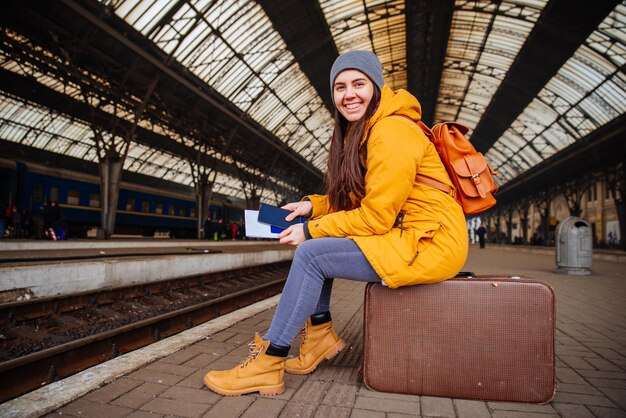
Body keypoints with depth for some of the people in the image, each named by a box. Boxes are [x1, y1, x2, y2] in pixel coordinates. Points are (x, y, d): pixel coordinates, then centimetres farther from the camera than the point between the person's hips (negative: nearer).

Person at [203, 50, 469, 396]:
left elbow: (376, 217, -19)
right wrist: (312, 206, 1)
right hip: (401, 235, 9)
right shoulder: (360, 132, 14)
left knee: (311, 254, -17)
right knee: (315, 240, 7)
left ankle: (268, 363, -7)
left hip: (431, 242, -9)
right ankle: (320, 333, 11)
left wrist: (311, 230, -11)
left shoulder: (391, 132, -16)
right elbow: (352, 200, 17)